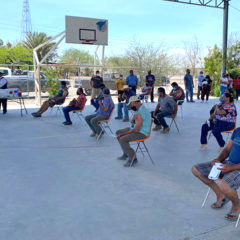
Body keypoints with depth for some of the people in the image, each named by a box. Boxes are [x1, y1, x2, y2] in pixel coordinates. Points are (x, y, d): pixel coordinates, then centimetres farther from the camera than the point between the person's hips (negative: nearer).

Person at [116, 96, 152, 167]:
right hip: (135, 129, 11)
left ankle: (133, 158, -10)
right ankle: (126, 153, 19)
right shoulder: (138, 109, 6)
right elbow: (132, 121, 20)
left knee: (122, 139, -26)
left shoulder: (140, 114, -27)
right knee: (118, 132, 14)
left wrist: (123, 134, -19)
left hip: (141, 133, -11)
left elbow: (136, 130, -28)